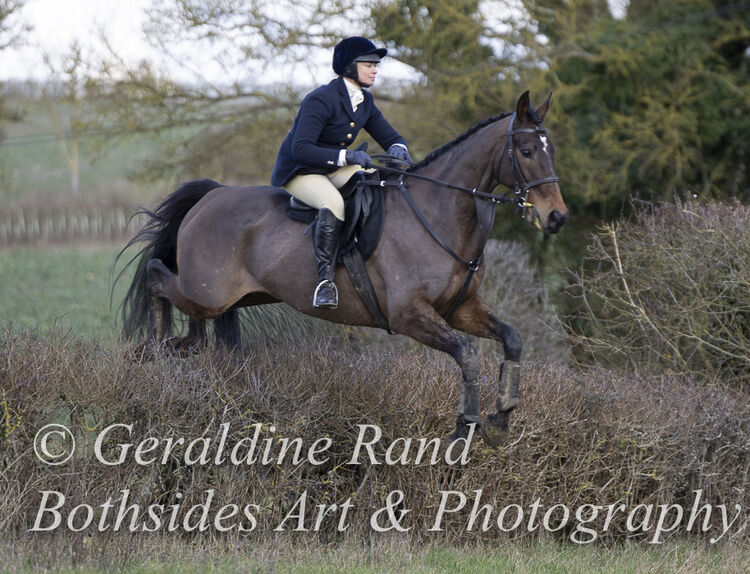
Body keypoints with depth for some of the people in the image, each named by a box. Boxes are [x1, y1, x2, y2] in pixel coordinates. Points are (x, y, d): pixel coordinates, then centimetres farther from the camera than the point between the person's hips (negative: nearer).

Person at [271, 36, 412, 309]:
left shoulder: (364, 102, 4)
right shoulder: (321, 100, -22)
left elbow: (390, 137, 10)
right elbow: (301, 149, -30)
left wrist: (397, 148, -16)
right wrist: (346, 156, -37)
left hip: (335, 169, 8)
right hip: (300, 173, -8)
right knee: (333, 203, -38)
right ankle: (325, 279, -34)